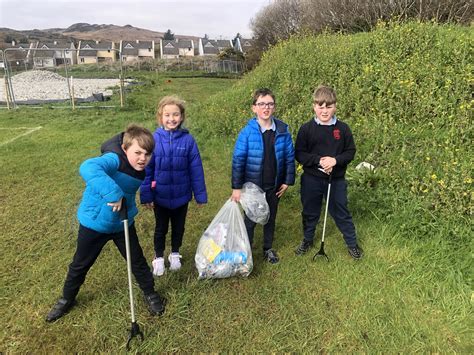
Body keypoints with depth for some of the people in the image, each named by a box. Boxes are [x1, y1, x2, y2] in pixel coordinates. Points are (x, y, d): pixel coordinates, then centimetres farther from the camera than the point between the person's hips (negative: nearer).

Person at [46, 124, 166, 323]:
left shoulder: (142, 170, -8)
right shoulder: (114, 159, -30)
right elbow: (88, 168, -52)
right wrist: (113, 194, -57)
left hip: (122, 224, 4)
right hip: (94, 224, -4)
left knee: (137, 261, 11)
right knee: (80, 264, 16)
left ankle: (150, 293, 34)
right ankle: (67, 299, 41)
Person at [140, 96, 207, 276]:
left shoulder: (188, 140, -13)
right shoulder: (154, 139, -13)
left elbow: (196, 169, -7)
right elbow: (147, 169, -7)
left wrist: (200, 195, -4)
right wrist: (146, 195, -7)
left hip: (181, 196, 1)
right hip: (160, 197, 0)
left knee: (178, 227, 21)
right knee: (161, 229, 19)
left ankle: (175, 254, 45)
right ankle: (158, 257, 40)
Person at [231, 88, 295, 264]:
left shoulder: (282, 130, -7)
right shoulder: (247, 132, -15)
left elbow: (290, 157, 1)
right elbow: (238, 160, -13)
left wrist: (288, 181, 1)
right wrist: (236, 187, -13)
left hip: (274, 185, 3)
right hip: (252, 185, -3)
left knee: (271, 217, 19)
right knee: (250, 219, 12)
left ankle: (268, 249, 40)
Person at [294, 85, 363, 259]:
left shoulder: (343, 128, -5)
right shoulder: (306, 129, -8)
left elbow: (350, 152, 1)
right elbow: (299, 154, -8)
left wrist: (335, 160, -18)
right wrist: (319, 160, -21)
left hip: (336, 179, 0)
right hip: (311, 180, 0)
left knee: (341, 212, 13)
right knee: (310, 212, 17)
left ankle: (352, 243, 33)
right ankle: (307, 240, 39)